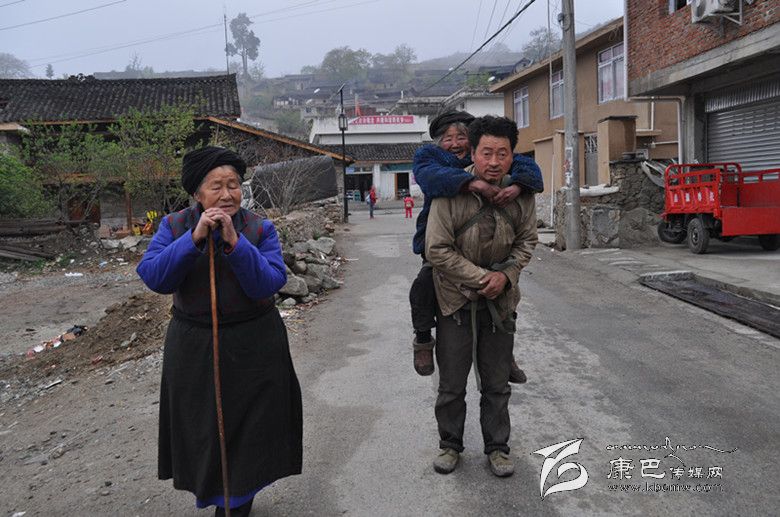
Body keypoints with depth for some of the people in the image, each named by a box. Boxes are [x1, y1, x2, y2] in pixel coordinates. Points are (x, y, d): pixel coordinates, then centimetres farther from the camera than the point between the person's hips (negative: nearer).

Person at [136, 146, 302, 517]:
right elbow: (152, 277, -17)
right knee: (201, 426, 14)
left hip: (253, 344, -1)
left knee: (250, 423, 11)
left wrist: (235, 242, -30)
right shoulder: (174, 226, -4)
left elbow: (271, 282, -20)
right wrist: (194, 238, -27)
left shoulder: (259, 229, -8)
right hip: (193, 346, 1)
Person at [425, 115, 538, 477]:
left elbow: (526, 240, 8)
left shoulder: (521, 193, -6)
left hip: (500, 300, 3)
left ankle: (497, 447, 32)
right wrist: (480, 278, -17)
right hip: (456, 299, -2)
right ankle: (450, 444, 32)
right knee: (452, 384, 11)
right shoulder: (451, 191, -18)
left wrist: (506, 275, -8)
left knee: (497, 384, 14)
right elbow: (437, 250, -17)